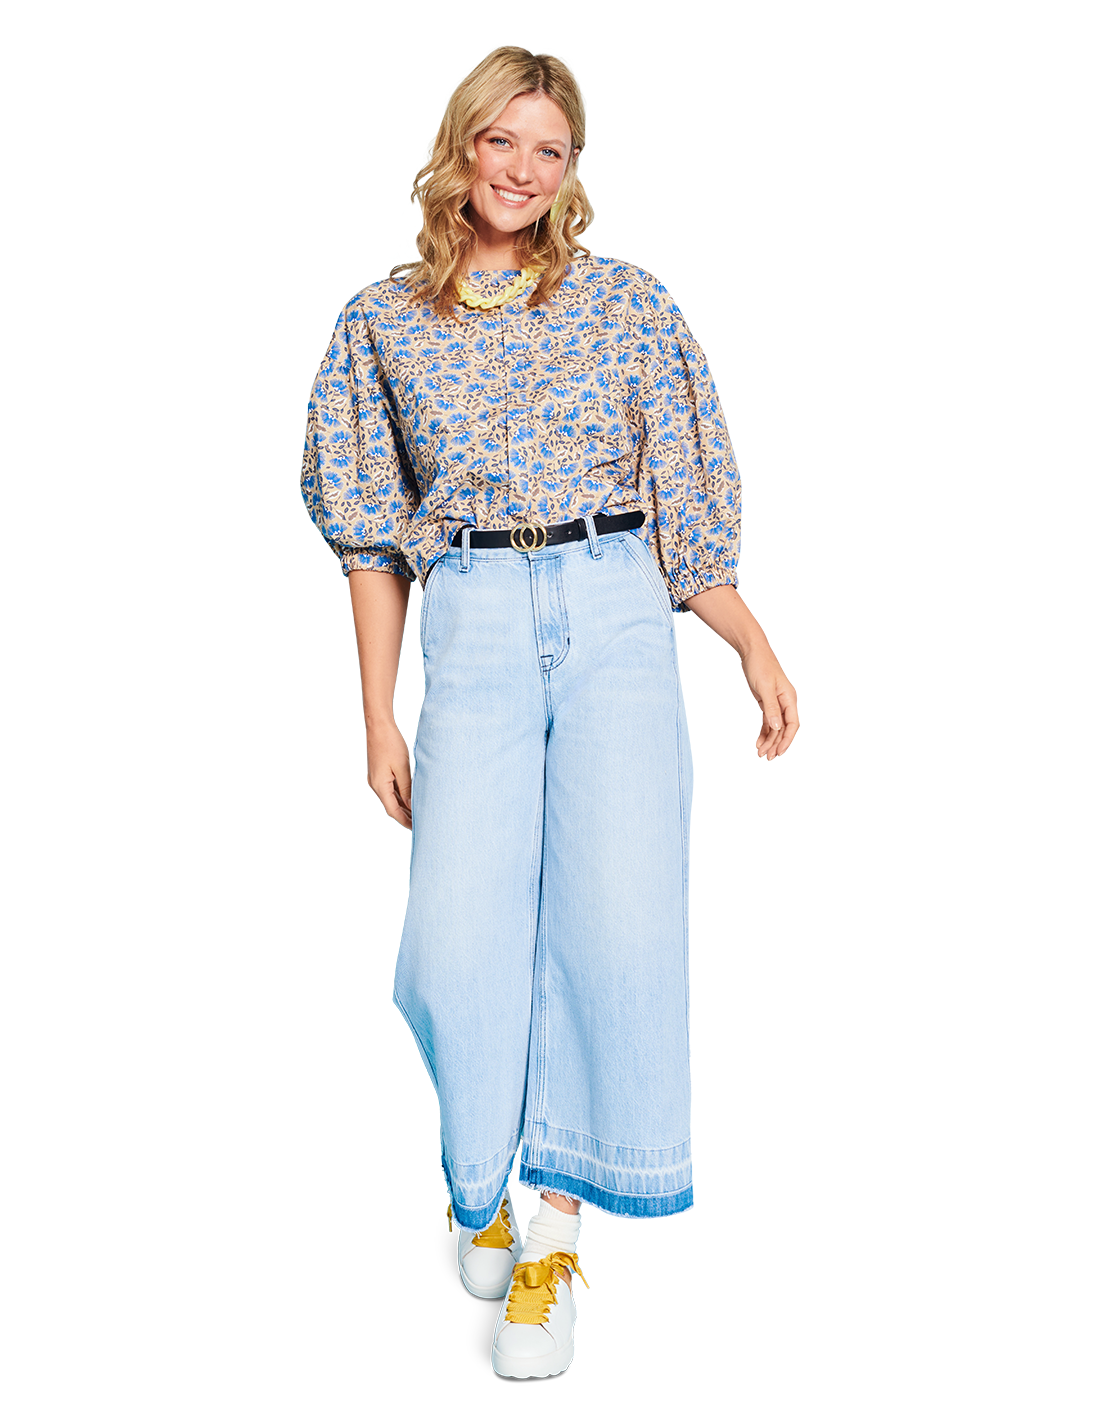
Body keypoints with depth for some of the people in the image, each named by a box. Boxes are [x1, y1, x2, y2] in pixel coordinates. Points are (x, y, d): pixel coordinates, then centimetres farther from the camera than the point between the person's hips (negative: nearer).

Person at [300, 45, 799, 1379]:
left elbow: (684, 492, 11)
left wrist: (752, 642, -1)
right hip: (471, 622, 0)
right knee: (458, 941, -12)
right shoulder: (382, 321, 12)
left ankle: (553, 1219, 4)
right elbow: (371, 534, 12)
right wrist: (378, 716, 7)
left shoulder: (626, 303, 12)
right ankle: (481, 1182, 18)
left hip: (615, 611, 1)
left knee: (621, 921, -13)